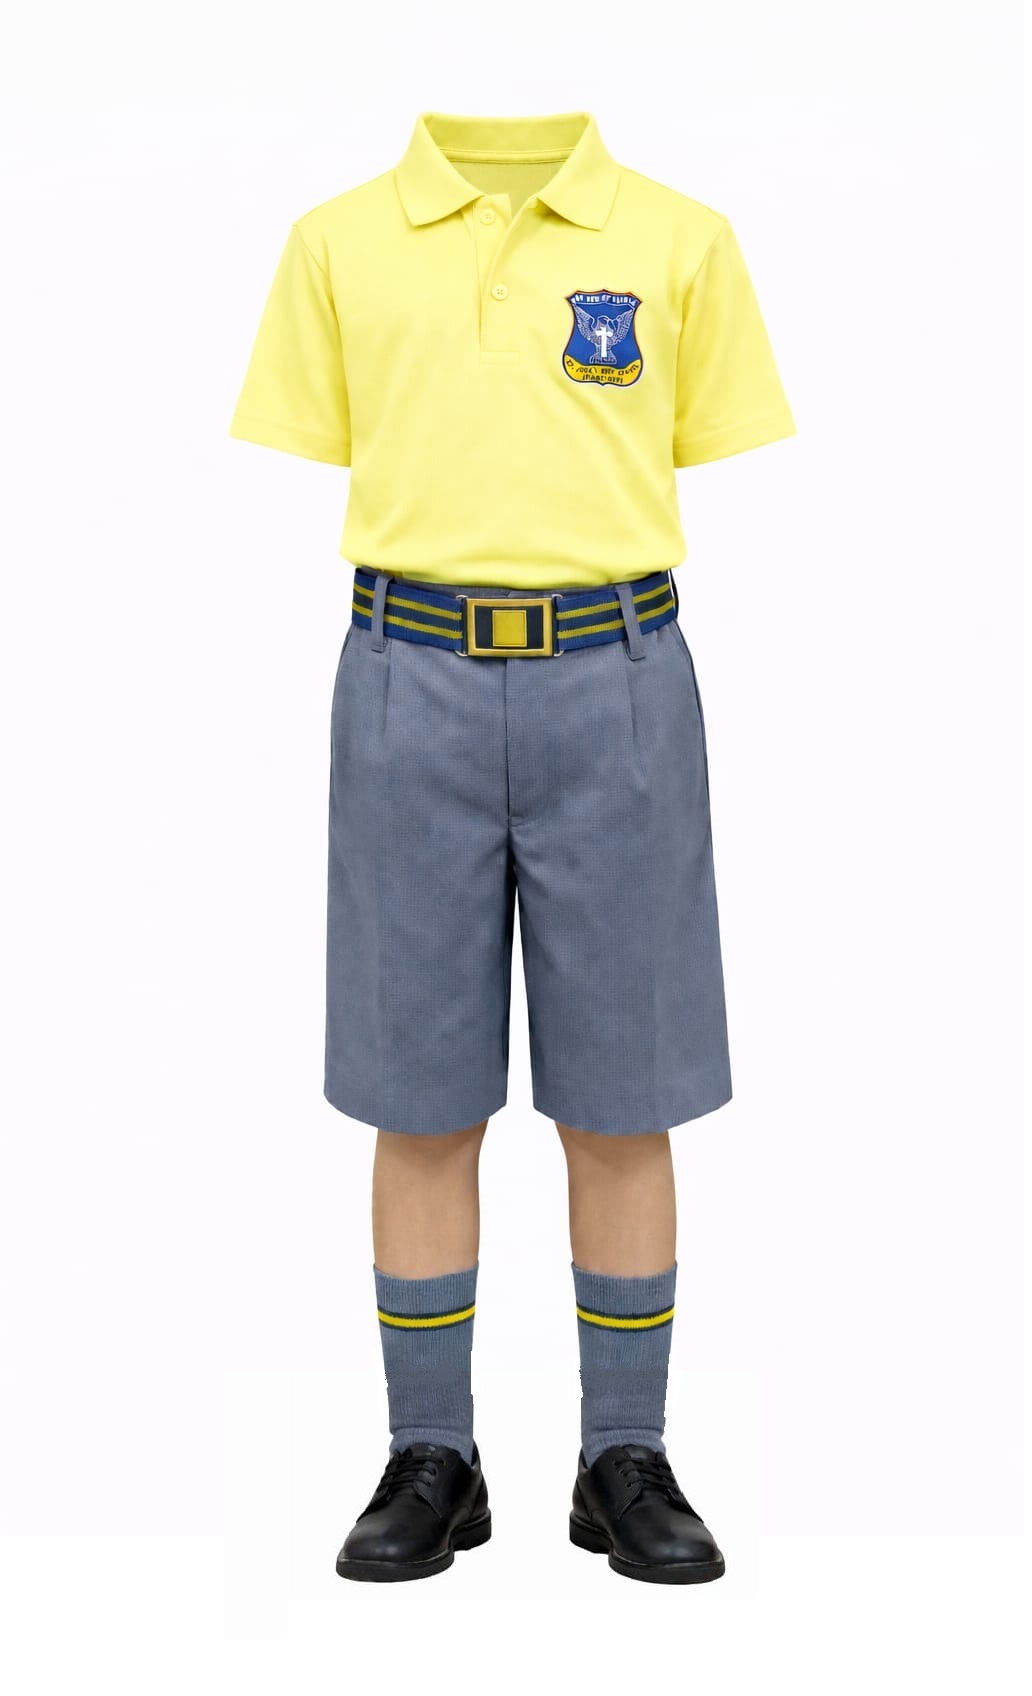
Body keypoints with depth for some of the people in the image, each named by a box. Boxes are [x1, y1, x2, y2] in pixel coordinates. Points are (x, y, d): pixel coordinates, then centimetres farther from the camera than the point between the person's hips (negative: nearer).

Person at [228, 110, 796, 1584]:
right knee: (420, 1103, 5)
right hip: (410, 690, 1)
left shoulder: (682, 238, 7)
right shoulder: (339, 243, 8)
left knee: (622, 1101, 4)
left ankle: (628, 1463, 19)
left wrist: (729, 746, 2)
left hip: (618, 686, 0)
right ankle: (431, 1463, 20)